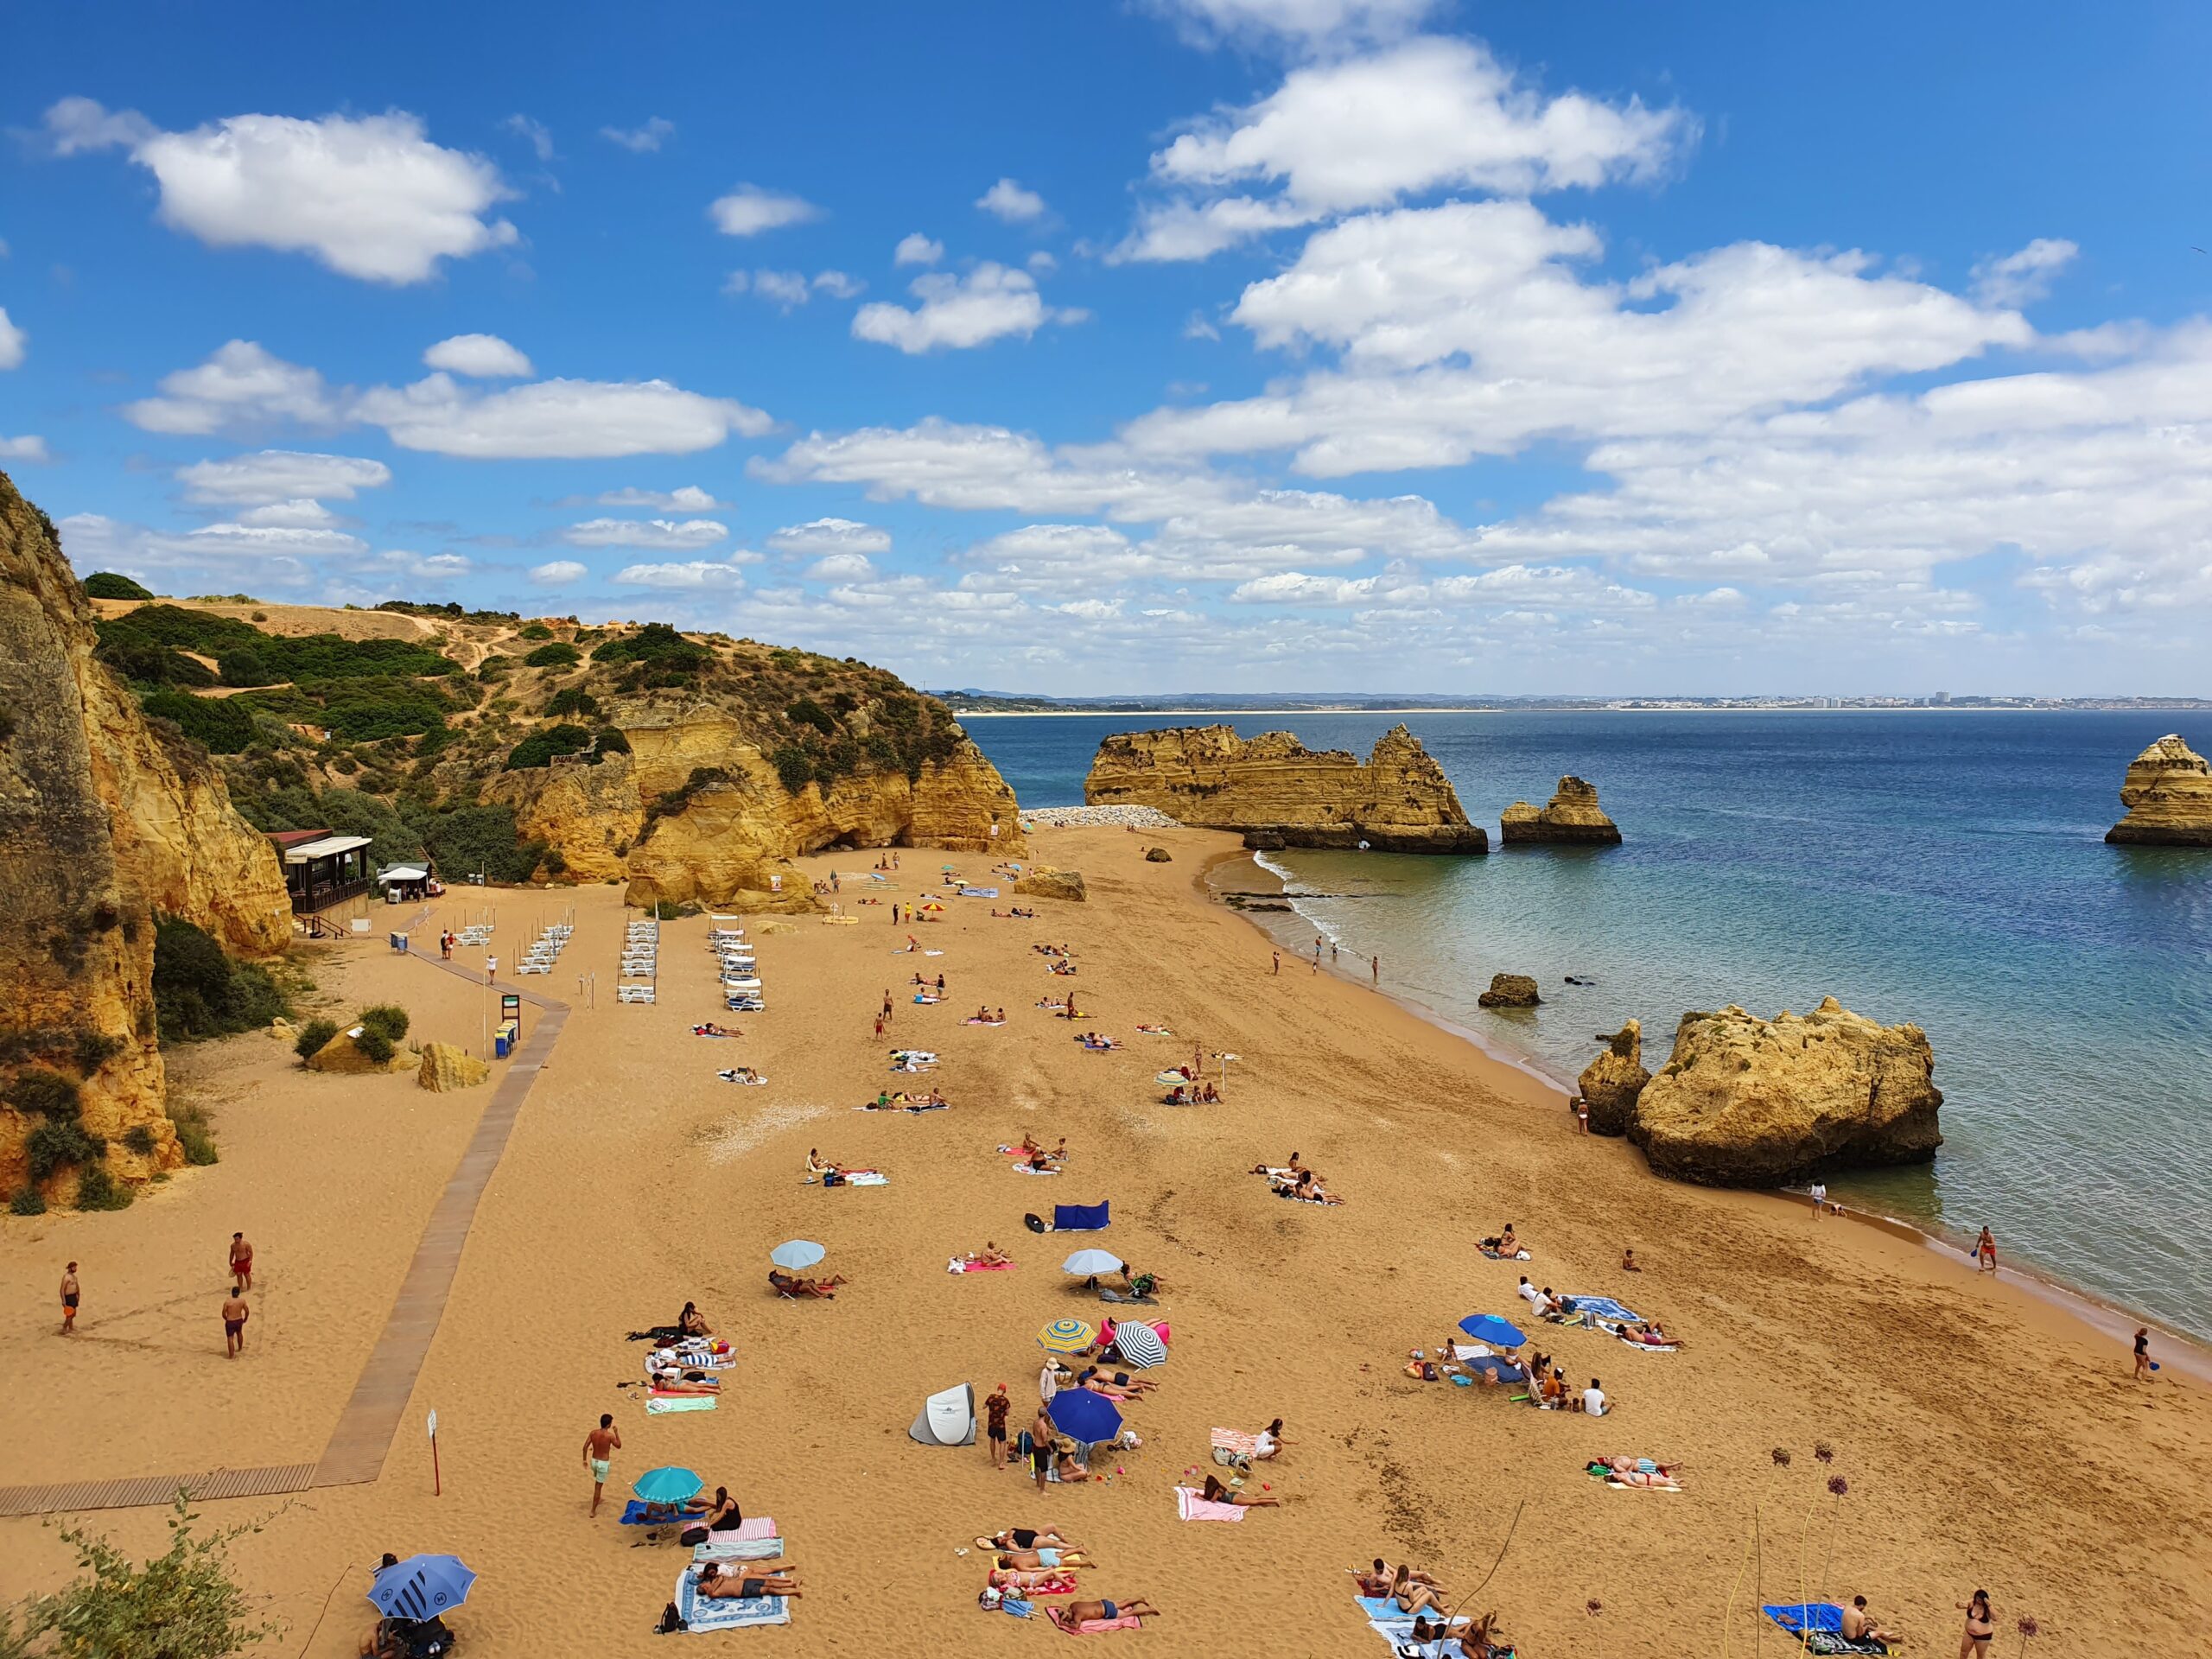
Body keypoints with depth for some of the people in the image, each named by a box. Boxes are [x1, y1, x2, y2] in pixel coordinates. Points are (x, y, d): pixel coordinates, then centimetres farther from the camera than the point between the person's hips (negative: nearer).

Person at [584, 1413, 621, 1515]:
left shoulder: (593, 1433, -9)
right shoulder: (610, 1436, -22)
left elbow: (585, 1447, -6)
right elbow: (619, 1446, -5)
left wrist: (584, 1460, 7)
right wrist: (616, 1433, 4)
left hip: (594, 1461, 5)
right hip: (604, 1463, -5)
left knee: (598, 1481, 33)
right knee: (599, 1487, 6)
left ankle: (597, 1499, 47)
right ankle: (593, 1511, 11)